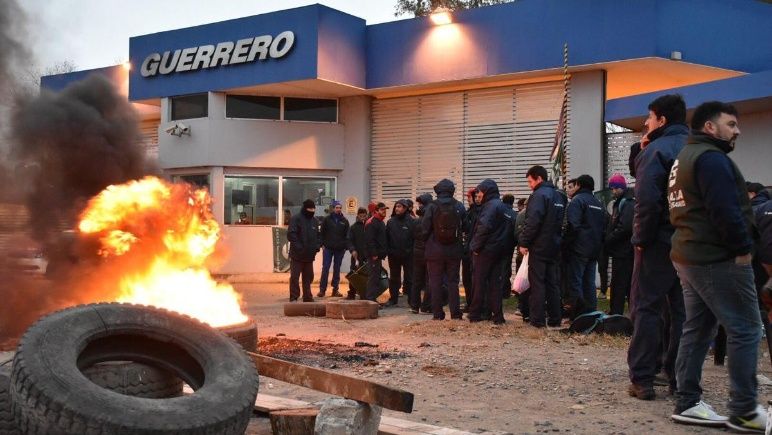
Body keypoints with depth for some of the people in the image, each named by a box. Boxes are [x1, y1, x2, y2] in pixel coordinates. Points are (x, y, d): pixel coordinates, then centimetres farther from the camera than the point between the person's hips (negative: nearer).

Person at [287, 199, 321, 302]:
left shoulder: (315, 221, 14)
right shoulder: (296, 219, -8)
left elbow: (318, 235, 21)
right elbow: (291, 234, -15)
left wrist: (318, 245, 3)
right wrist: (298, 247, -21)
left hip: (309, 255, 6)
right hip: (297, 255, -6)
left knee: (308, 277, 13)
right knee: (294, 276, -4)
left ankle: (307, 297, 22)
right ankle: (293, 298, 1)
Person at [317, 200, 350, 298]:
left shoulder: (344, 221, 5)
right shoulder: (327, 219, 1)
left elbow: (347, 235, 6)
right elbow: (322, 233, 1)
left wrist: (345, 246, -3)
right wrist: (323, 244, -7)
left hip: (340, 249, 2)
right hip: (328, 248, -2)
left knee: (337, 269, 8)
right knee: (325, 268, -3)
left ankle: (335, 289, 13)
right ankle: (322, 289, -1)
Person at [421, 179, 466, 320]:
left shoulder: (432, 206, -8)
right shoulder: (459, 206, -2)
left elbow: (425, 228, -7)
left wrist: (427, 241, 9)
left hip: (435, 251, -2)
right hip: (454, 250, 2)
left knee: (435, 282, 5)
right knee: (453, 282, 9)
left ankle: (437, 313, 5)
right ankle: (455, 312, 7)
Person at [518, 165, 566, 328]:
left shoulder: (539, 195, -14)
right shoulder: (558, 196, 15)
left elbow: (532, 222, -22)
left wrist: (523, 242, -16)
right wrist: (555, 239, 17)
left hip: (539, 247, -8)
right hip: (554, 246, 8)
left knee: (537, 284, -4)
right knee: (552, 283, 12)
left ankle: (537, 319, -3)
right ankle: (555, 319, 14)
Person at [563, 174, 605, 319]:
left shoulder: (577, 200, -8)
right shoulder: (598, 203, 17)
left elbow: (572, 225, -18)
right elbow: (604, 227, 20)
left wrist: (567, 242, -11)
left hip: (579, 249, -7)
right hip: (594, 250, 7)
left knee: (575, 281, -5)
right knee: (589, 282, 11)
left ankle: (578, 315, -10)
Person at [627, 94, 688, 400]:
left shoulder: (655, 150, -11)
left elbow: (647, 200, -20)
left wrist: (641, 238, -12)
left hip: (659, 243, -6)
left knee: (647, 308, 0)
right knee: (684, 311, 11)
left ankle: (642, 379, -2)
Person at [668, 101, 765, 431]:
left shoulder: (684, 158, 19)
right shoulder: (711, 158, -13)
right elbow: (725, 210, -23)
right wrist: (743, 247, -15)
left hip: (689, 256, 10)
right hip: (719, 259, -10)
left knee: (698, 329, 12)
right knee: (745, 329, -5)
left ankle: (687, 404, 14)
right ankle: (744, 411, -2)